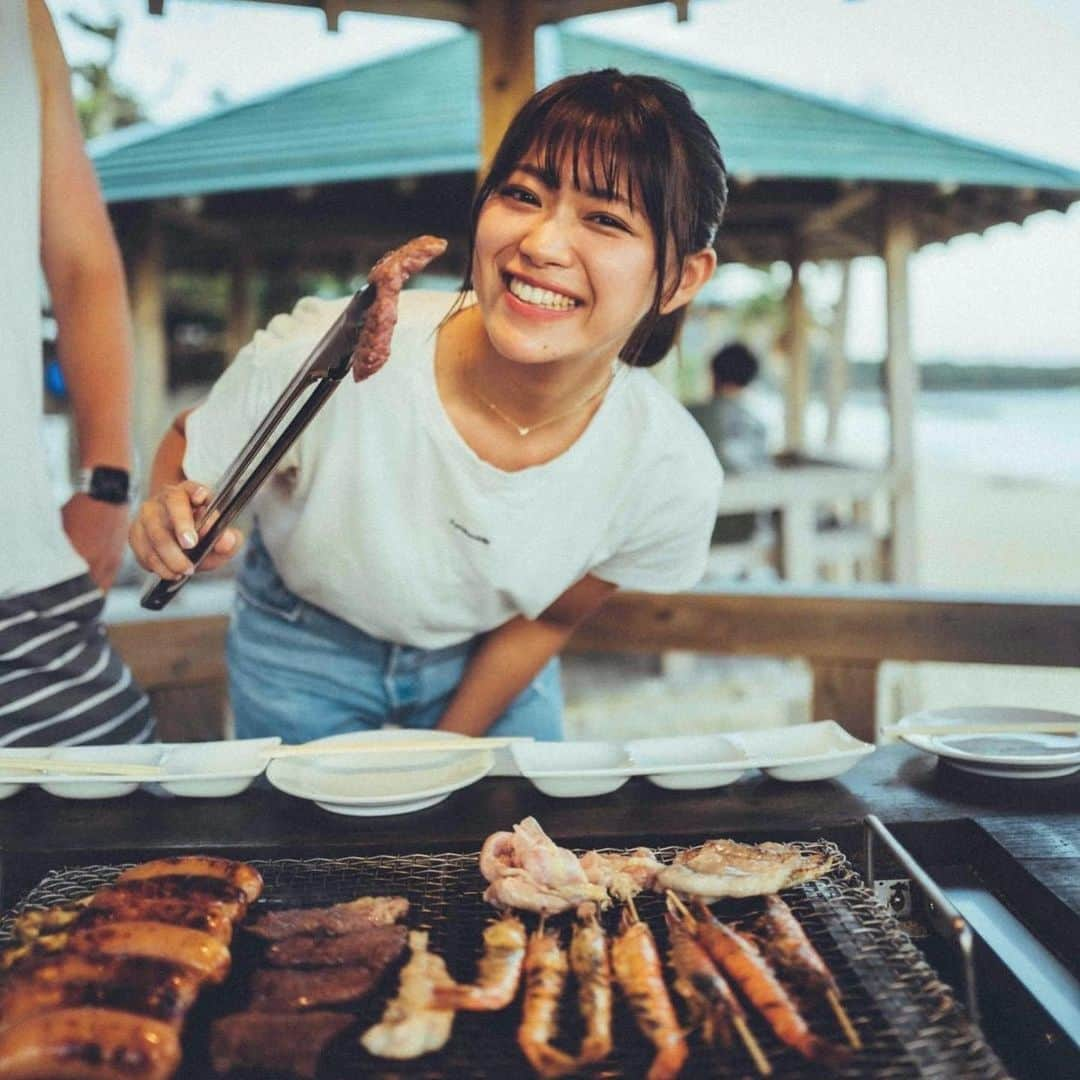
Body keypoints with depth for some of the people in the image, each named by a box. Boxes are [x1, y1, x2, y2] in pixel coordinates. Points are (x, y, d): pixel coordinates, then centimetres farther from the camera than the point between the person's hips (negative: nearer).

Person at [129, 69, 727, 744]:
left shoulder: (675, 478, -27)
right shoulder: (320, 356, -34)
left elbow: (546, 621, -9)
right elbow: (188, 448, -13)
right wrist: (173, 521, -34)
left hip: (485, 664, 2)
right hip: (305, 649, -1)